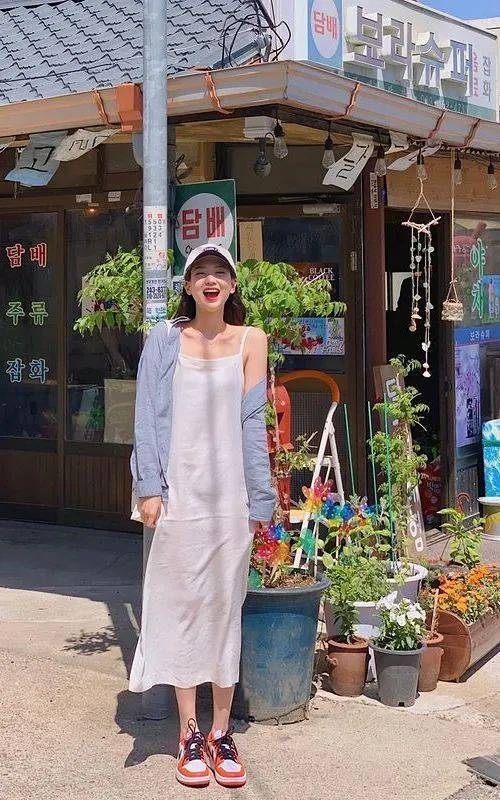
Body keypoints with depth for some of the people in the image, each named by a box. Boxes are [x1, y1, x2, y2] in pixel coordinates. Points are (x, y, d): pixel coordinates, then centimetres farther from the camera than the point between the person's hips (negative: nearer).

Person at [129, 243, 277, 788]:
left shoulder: (250, 341, 6)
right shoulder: (164, 339, 4)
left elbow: (251, 422, 4)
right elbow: (148, 416, 1)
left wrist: (259, 498, 1)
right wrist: (149, 488, -7)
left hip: (231, 493, 1)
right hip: (179, 491, -1)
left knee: (225, 604, 5)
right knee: (182, 603, 2)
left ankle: (221, 732, 16)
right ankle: (190, 734, 14)